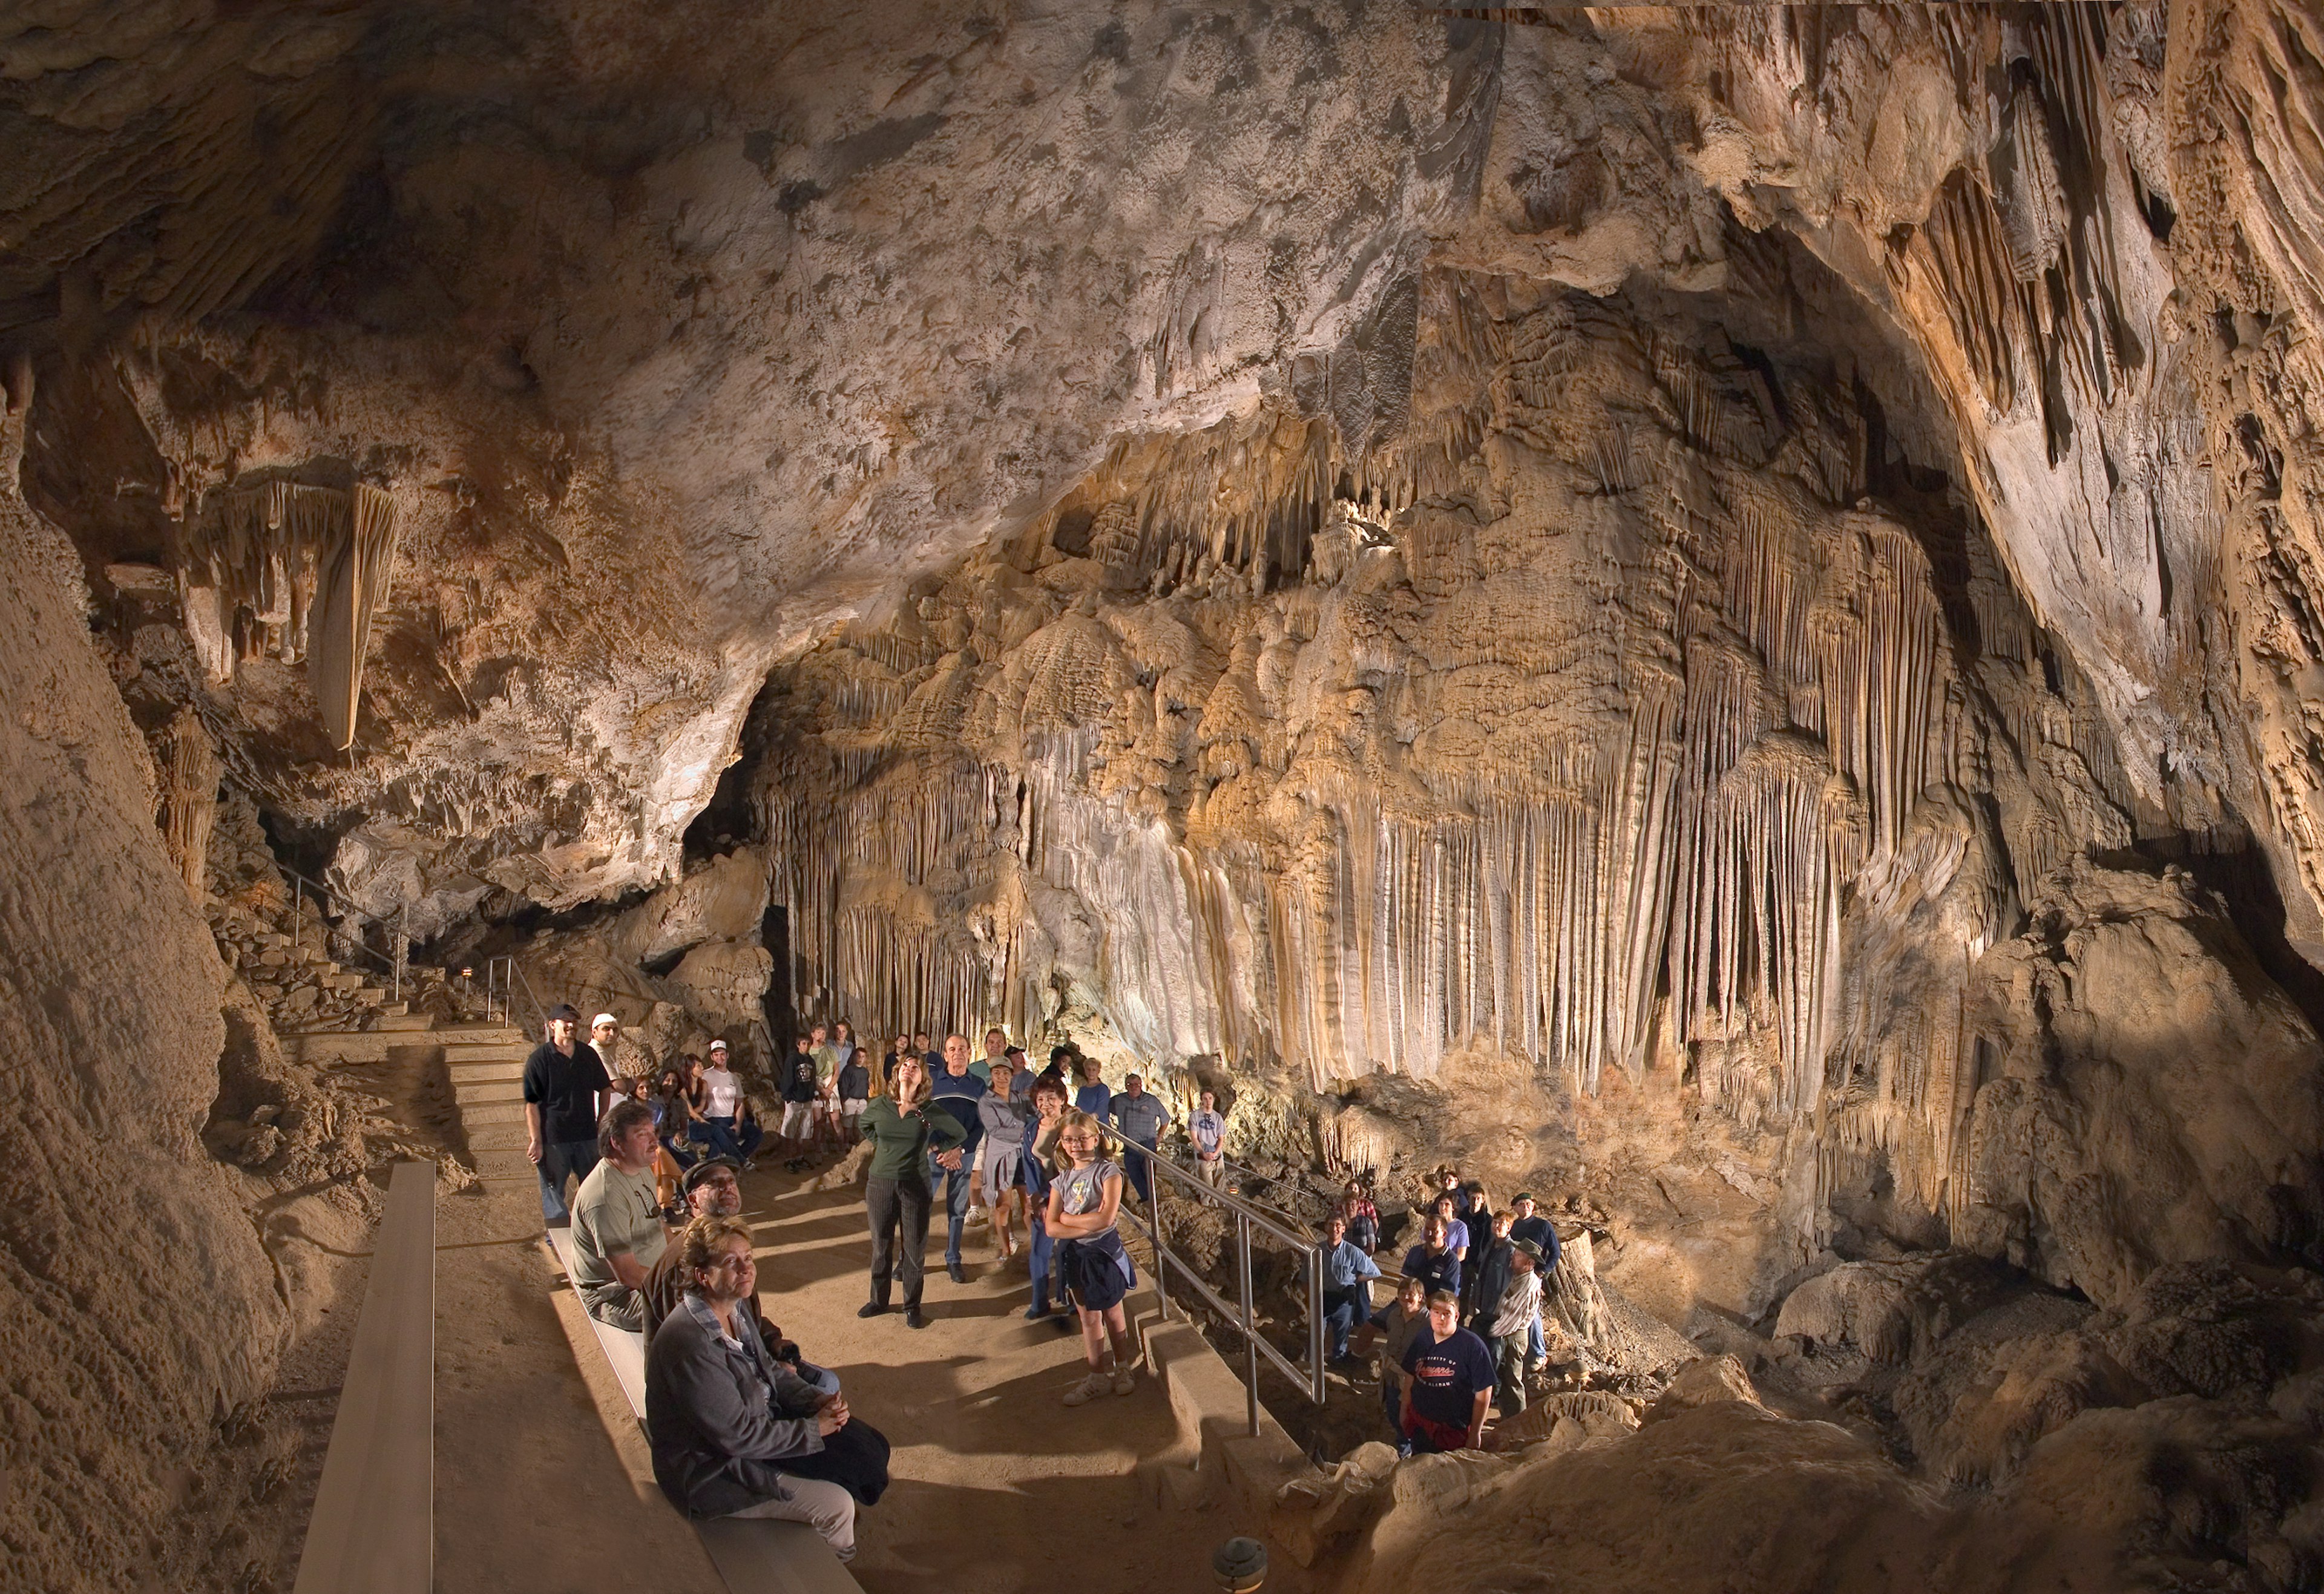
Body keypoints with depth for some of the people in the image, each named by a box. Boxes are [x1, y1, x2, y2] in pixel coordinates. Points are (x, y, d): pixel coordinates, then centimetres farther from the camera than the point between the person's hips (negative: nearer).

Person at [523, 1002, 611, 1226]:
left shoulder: (588, 1054, 6)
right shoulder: (539, 1059, -7)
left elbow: (603, 1089, 18)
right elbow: (532, 1104, -9)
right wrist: (536, 1141, -14)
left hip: (587, 1134, 4)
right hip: (553, 1138, -4)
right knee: (553, 1192, 4)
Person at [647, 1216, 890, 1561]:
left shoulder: (734, 1308, -3)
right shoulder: (689, 1344, -32)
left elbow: (770, 1370, 11)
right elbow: (738, 1436, -28)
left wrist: (818, 1402, -6)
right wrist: (813, 1428, -17)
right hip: (711, 1471, -9)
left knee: (866, 1445, 6)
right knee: (835, 1504, -11)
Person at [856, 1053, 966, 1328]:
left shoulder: (930, 1111, -7)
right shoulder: (879, 1107, -2)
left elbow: (960, 1134, 7)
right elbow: (865, 1126, 21)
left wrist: (933, 1149, 7)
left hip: (915, 1186, -2)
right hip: (880, 1182, 2)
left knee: (915, 1248, 4)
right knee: (881, 1245, 13)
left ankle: (912, 1306, 17)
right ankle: (878, 1300, 28)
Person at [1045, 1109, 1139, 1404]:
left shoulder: (1108, 1173, -13)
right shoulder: (1061, 1180, 0)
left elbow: (1106, 1218, -23)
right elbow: (1051, 1227, -7)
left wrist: (1066, 1218, -13)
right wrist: (1088, 1227, -20)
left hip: (1104, 1251, -4)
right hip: (1076, 1255, 4)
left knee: (1113, 1313, 12)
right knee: (1089, 1318, 13)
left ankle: (1123, 1369, 30)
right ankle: (1098, 1377, 25)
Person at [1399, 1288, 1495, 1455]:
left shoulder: (1473, 1346, -17)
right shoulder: (1421, 1339, 0)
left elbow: (1483, 1392, -15)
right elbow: (1410, 1376, 12)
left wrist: (1475, 1434, -13)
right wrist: (1404, 1410, 13)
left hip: (1455, 1430, -5)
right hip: (1419, 1422, 5)